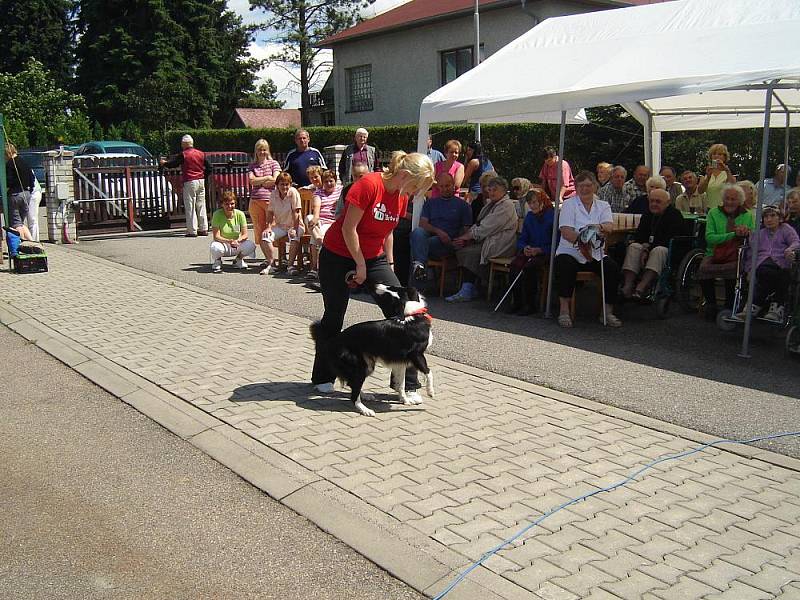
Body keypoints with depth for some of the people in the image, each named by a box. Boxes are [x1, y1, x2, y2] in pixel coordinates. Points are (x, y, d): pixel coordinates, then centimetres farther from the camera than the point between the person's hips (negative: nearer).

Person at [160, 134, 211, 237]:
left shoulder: (183, 154, -6)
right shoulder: (201, 153, 9)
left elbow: (172, 164, -1)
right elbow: (209, 167, 8)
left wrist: (164, 163, 18)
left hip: (189, 182, -5)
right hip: (201, 181, 5)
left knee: (190, 207, -2)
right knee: (201, 206, 9)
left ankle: (192, 230, -3)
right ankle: (203, 229, 10)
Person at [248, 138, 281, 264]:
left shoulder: (274, 163, 8)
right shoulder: (252, 166, 15)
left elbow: (276, 180, -6)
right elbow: (251, 180, 1)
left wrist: (259, 181, -1)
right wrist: (267, 178, -1)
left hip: (270, 200, -4)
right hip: (255, 201, 4)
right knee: (259, 232, 4)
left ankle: (270, 260, -10)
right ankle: (268, 258, 12)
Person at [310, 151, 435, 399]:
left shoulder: (402, 197, -1)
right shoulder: (369, 184, -23)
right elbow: (348, 228, -22)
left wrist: (389, 263, 11)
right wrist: (360, 265, -16)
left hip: (373, 257, 6)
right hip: (338, 256, -6)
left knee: (400, 311, -7)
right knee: (334, 317, 7)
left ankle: (408, 384, 0)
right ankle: (322, 377, 27)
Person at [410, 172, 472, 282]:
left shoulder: (462, 205, 19)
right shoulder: (430, 202, 27)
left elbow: (466, 229, 12)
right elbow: (422, 223, 12)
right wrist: (437, 231, -8)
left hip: (447, 243, -2)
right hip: (429, 235, 2)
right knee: (417, 232, -35)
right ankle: (419, 264, -54)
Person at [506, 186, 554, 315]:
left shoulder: (553, 216, -5)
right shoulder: (529, 216, 15)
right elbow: (521, 239, 16)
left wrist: (539, 250, -20)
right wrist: (524, 247, -7)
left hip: (546, 254, -6)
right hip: (529, 251, 6)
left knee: (529, 267, -32)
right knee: (514, 265, -24)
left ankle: (531, 304, -17)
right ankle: (517, 301, -11)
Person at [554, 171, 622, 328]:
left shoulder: (603, 206, 13)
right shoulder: (569, 205, 3)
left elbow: (609, 226, -8)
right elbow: (566, 232, -12)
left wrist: (599, 228, -32)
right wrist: (580, 239, -31)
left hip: (596, 254, 3)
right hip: (570, 252, -3)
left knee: (613, 267, -24)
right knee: (564, 265, -34)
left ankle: (608, 311, -11)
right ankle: (564, 310, -24)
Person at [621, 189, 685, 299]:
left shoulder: (675, 215, -3)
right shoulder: (647, 215, 17)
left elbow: (671, 240, -15)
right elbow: (638, 236, 8)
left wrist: (648, 247, -19)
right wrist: (645, 247, -15)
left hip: (669, 250, -5)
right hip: (648, 249, 5)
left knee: (658, 250, -37)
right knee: (633, 247, -23)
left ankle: (641, 288, -55)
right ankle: (627, 287, -41)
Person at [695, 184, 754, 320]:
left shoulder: (747, 216, 14)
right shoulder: (713, 213, 8)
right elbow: (709, 237, -7)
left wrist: (747, 233, -14)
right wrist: (733, 234, -12)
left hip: (736, 256, 0)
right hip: (714, 254, 0)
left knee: (732, 270, -34)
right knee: (704, 269, -32)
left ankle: (729, 307, -14)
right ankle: (711, 305, -9)